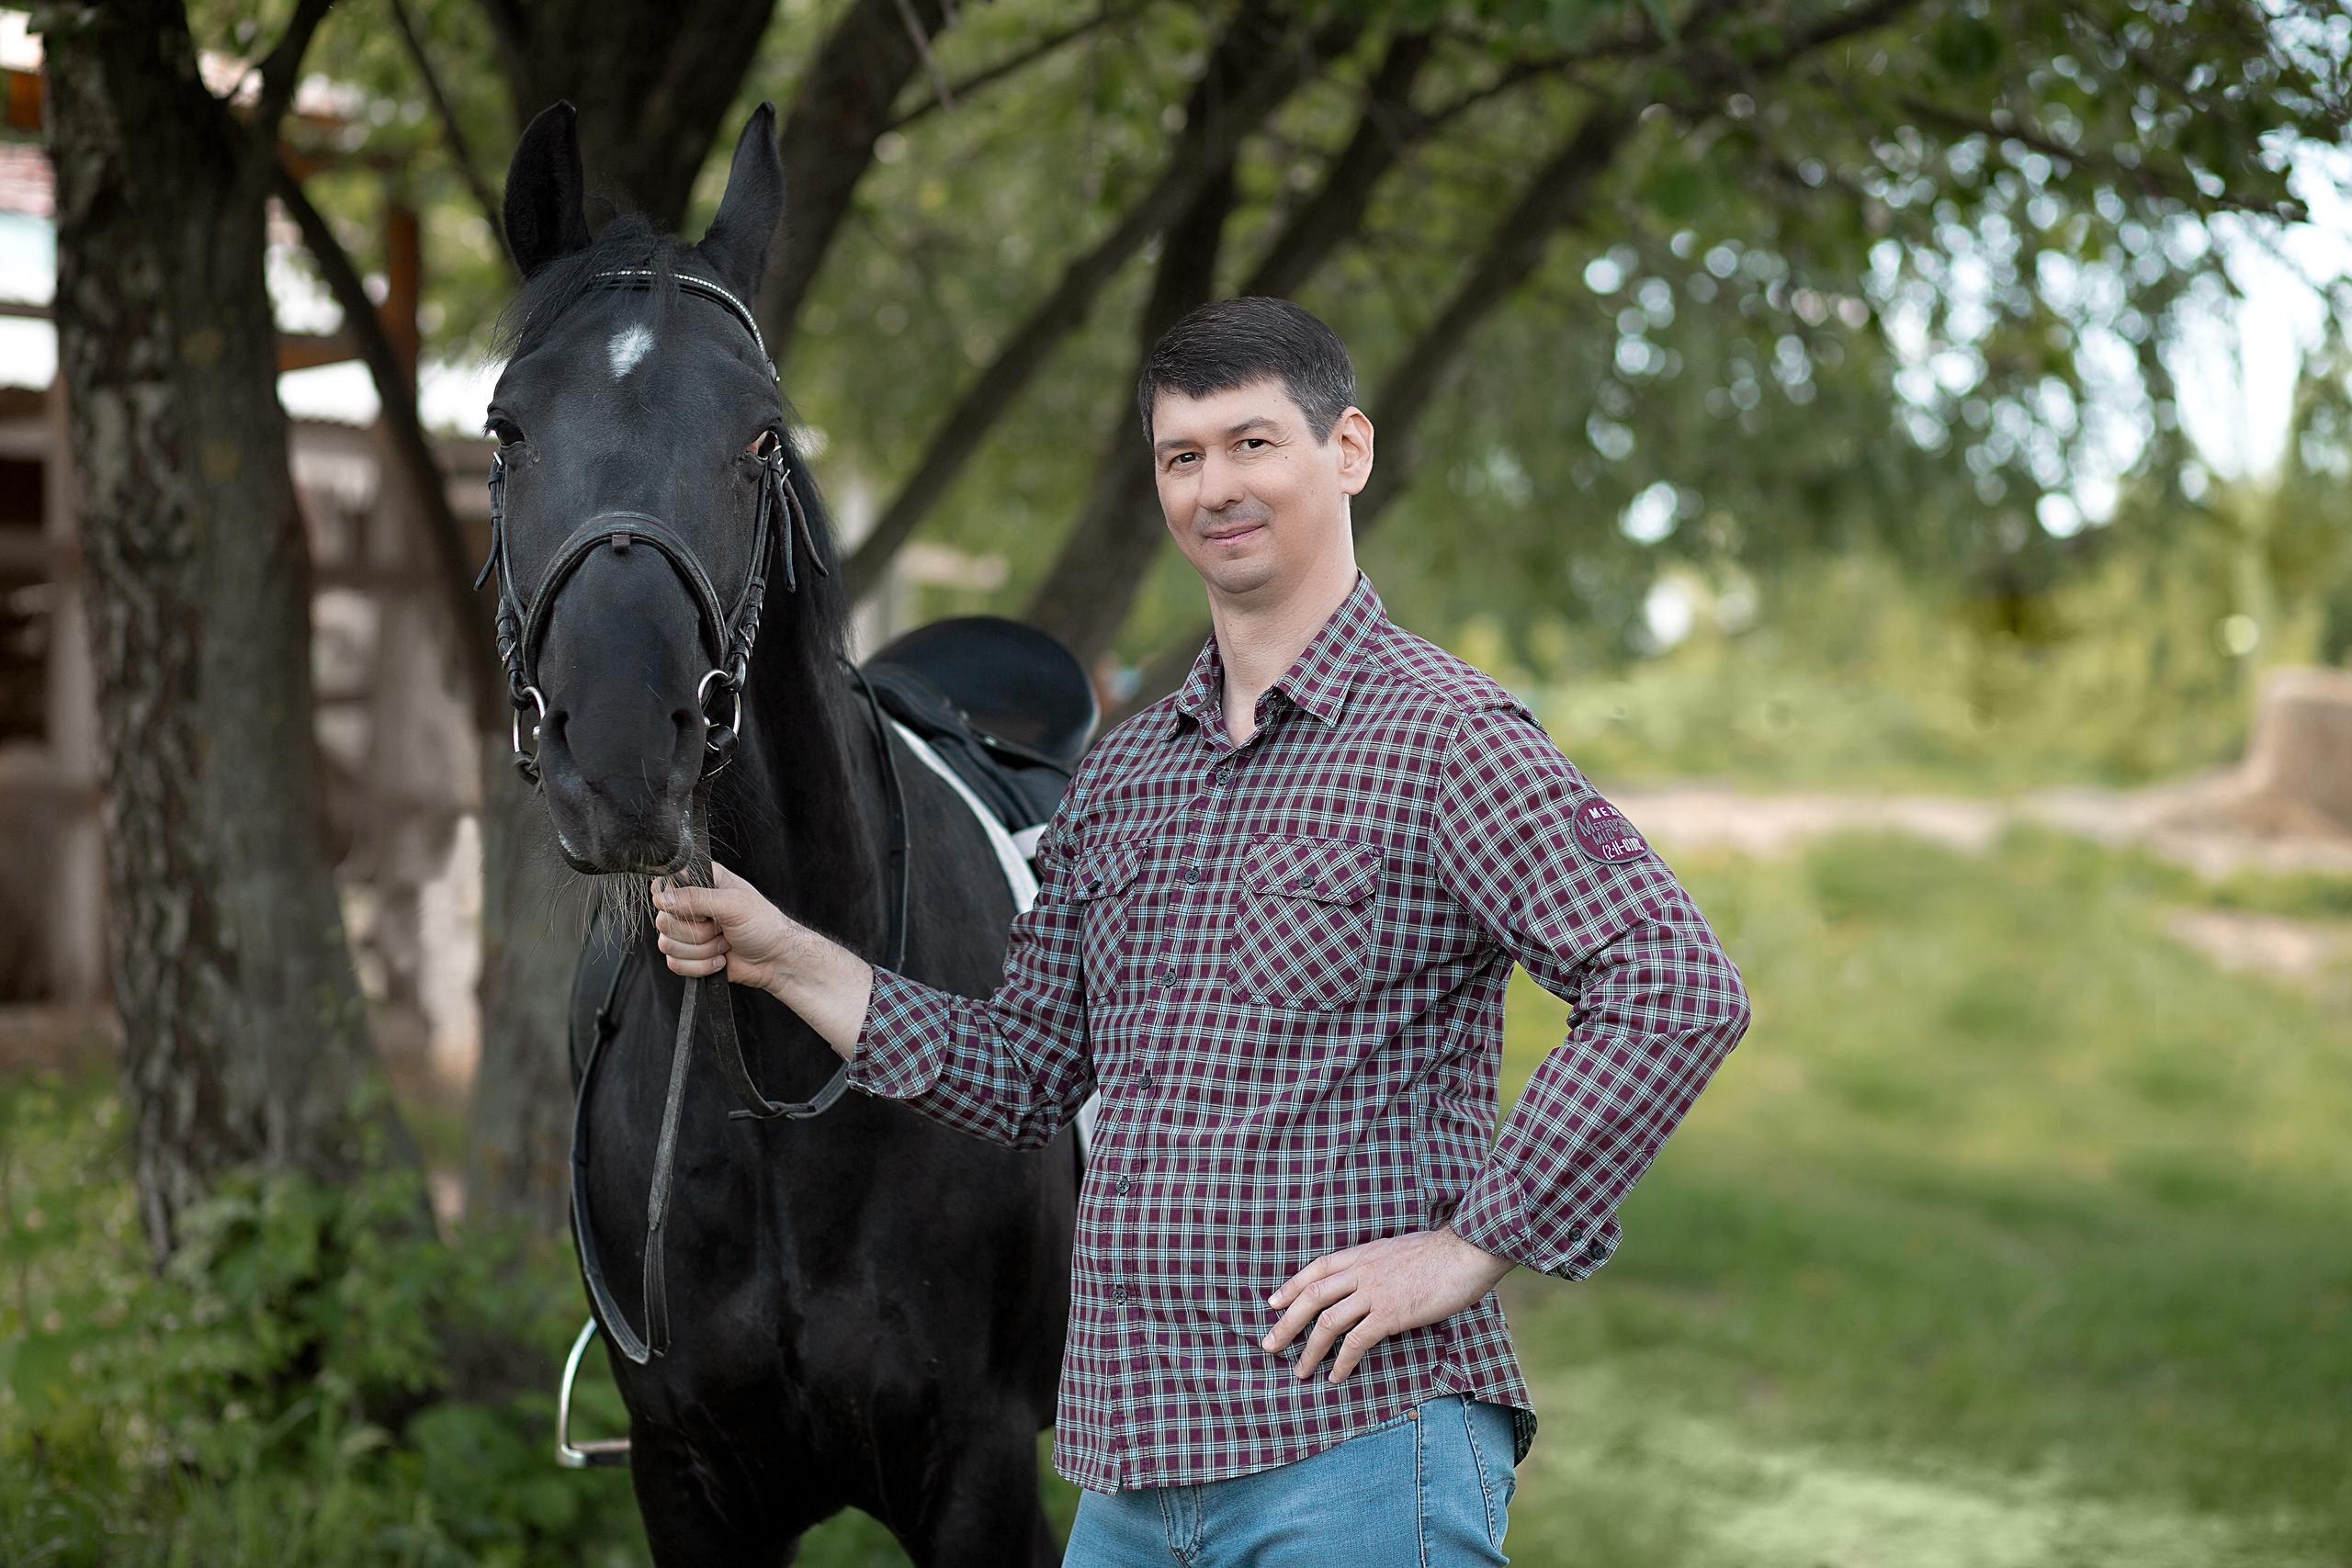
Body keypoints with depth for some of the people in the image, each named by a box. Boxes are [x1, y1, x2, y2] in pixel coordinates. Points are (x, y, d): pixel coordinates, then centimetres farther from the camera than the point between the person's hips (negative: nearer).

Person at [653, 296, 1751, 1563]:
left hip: (1358, 1450, -7)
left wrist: (1472, 1248, -18)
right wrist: (782, 957, 10)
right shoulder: (1121, 773, 15)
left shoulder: (1447, 736, -8)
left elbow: (1679, 990, -18)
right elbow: (1026, 1077, 18)